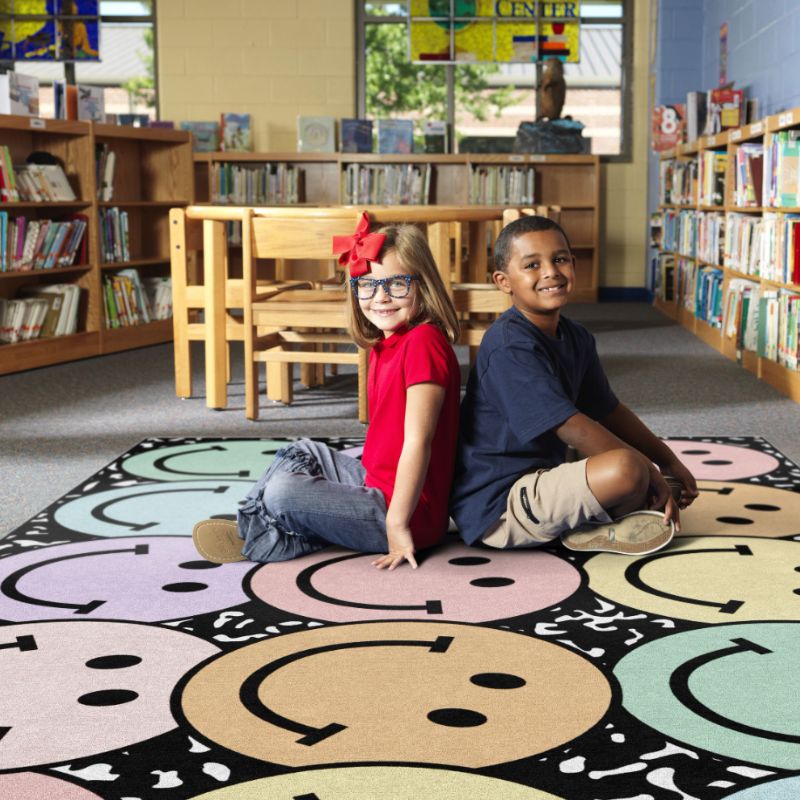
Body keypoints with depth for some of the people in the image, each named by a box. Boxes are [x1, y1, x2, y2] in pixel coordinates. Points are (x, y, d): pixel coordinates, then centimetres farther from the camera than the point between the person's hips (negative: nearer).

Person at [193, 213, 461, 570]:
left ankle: (254, 535, 9)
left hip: (408, 509, -10)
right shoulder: (384, 344, 9)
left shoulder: (423, 343, -21)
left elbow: (418, 441, -25)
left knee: (283, 493, -18)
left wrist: (397, 522, -24)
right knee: (303, 453, 23)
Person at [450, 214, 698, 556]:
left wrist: (668, 461, 9)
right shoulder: (511, 346, -22)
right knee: (625, 469, -32)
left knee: (675, 489, 16)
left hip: (540, 481, 10)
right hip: (498, 507, -10)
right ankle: (593, 527, -5)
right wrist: (650, 473, -20)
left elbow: (609, 411, 18)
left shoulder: (576, 338, 8)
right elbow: (570, 426, -26)